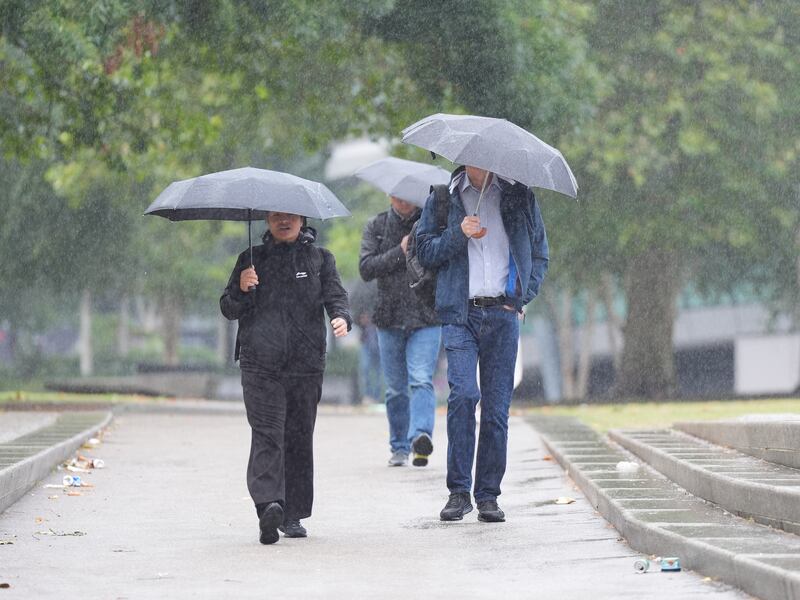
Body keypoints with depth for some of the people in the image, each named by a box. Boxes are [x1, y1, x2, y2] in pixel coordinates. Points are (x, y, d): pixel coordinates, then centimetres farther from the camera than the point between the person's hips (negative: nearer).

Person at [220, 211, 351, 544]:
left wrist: (341, 317, -17)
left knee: (300, 437, 3)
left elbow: (335, 295, 6)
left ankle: (293, 515, 11)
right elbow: (228, 310, 16)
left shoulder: (319, 259, 15)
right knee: (267, 433, -15)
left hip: (306, 365, 1)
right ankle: (268, 504, -29)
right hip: (260, 364, -1)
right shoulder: (251, 260, 15)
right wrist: (241, 289, -6)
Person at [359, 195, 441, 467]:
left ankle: (420, 436, -32)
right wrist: (400, 252, -12)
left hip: (426, 317, -2)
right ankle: (399, 447, 20)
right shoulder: (376, 226, 7)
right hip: (390, 319, 3)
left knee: (421, 380, -18)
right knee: (396, 388, 9)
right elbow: (366, 268, -4)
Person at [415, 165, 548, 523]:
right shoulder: (443, 197, 8)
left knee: (497, 407, 0)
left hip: (503, 314, 1)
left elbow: (539, 252, 18)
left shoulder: (519, 195, 11)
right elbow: (424, 251, 6)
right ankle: (459, 491, -10)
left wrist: (523, 296, 5)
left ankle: (488, 495, 8)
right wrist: (458, 234, -11)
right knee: (463, 393, -18)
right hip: (460, 314, -1)